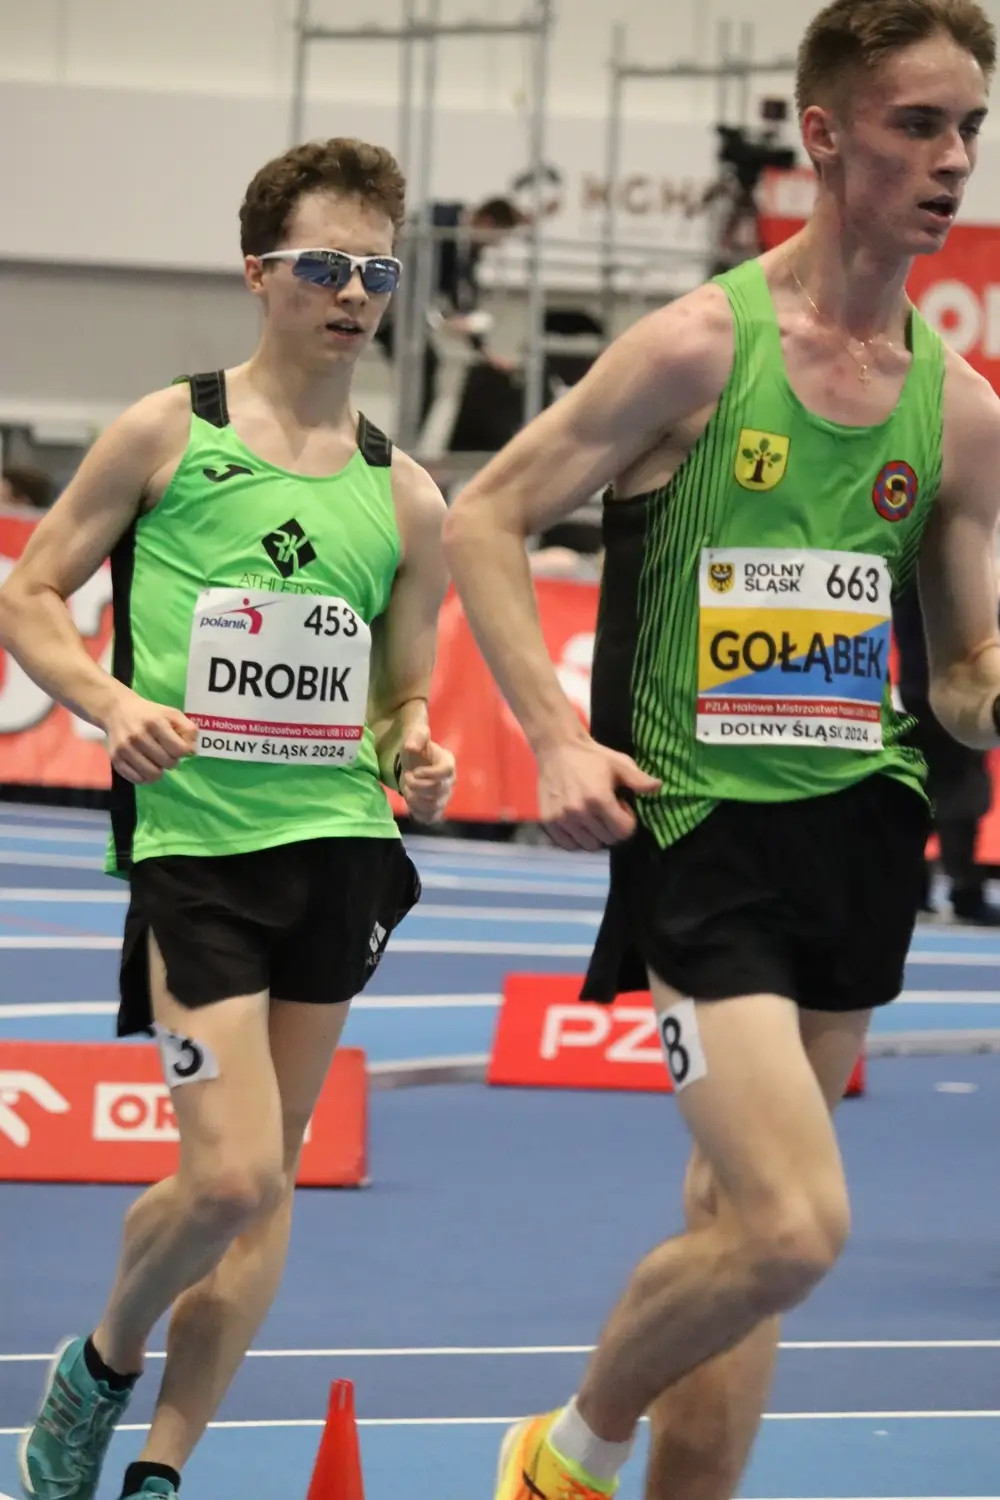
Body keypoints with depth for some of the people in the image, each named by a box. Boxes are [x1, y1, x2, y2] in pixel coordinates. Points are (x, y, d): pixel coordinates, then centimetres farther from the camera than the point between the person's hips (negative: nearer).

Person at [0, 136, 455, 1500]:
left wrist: (415, 753, -3)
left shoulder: (405, 500, 10)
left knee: (268, 1180, 4)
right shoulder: (168, 435, 1)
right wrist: (113, 704, -12)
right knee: (228, 1178, -13)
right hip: (195, 840, -4)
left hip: (342, 840, 4)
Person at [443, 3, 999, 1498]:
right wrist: (559, 737, -13)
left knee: (741, 1219, 10)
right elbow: (484, 518, -3)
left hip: (863, 824, 6)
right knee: (793, 1230, -17)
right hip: (706, 828, -5)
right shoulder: (700, 348, -8)